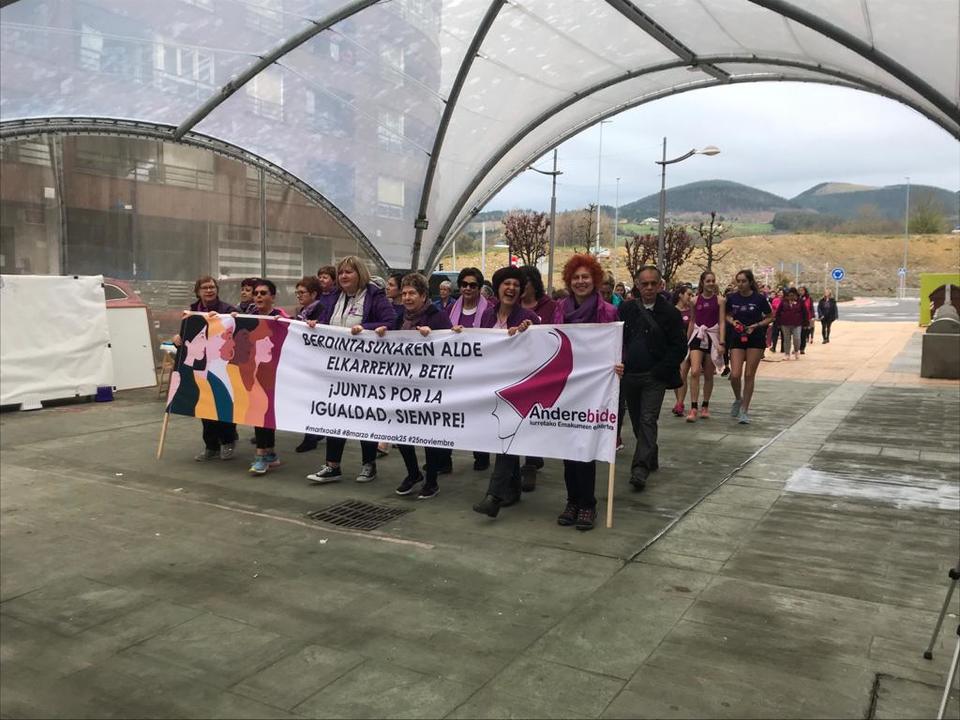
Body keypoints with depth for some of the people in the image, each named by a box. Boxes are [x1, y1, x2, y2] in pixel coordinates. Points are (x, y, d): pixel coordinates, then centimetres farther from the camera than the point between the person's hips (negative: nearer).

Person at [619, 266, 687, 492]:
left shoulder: (670, 313, -3)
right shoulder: (625, 309, 5)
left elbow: (680, 347, -4)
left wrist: (660, 371, -10)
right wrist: (619, 366, -5)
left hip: (654, 378, -4)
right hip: (629, 376, 4)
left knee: (648, 421, -11)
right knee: (637, 421, 13)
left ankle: (640, 469, -13)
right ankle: (651, 459, 30)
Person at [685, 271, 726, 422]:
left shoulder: (719, 300, 0)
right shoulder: (696, 300, 5)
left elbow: (722, 322, -3)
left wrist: (722, 343, -12)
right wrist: (687, 340, 17)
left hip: (712, 336, -1)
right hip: (697, 336, 1)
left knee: (708, 375, 9)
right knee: (695, 372, -14)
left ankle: (705, 406, 24)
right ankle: (693, 409, -13)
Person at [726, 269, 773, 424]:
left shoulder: (759, 299, -8)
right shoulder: (732, 298, -1)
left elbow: (770, 317, 3)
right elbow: (727, 315, 15)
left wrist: (756, 325, -12)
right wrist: (733, 321, -6)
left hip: (755, 339, -2)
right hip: (736, 339, 2)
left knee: (749, 375, 2)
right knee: (735, 375, -8)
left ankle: (744, 410, 12)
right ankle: (738, 399, 23)